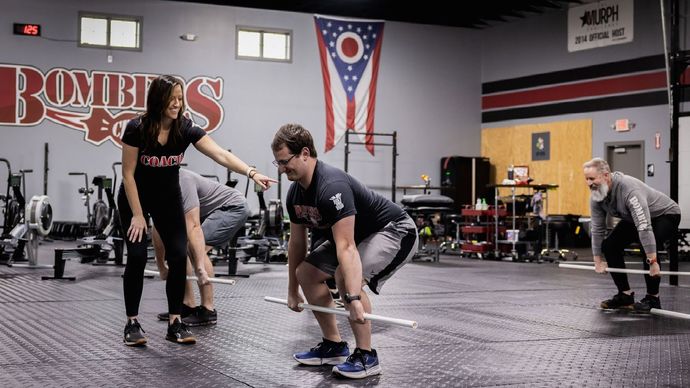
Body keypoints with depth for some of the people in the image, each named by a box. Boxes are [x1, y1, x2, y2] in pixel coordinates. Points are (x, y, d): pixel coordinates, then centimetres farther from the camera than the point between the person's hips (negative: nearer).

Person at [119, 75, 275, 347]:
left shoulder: (186, 129, -17)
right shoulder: (136, 129, -23)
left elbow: (221, 155, -28)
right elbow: (128, 174, -16)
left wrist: (251, 173, -42)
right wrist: (138, 215, -18)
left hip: (168, 199, 3)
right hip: (135, 198, -3)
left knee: (179, 256, -9)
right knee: (137, 256, -11)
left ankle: (175, 323, 1)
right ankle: (132, 323, 3)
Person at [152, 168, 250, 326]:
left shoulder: (181, 182, -31)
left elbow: (193, 227, -39)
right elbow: (158, 230, 7)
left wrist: (200, 269, -44)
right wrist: (161, 267, 10)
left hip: (233, 207, -10)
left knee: (196, 248, -23)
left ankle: (208, 311, -16)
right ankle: (188, 306, 9)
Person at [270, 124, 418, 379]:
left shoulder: (332, 187, -34)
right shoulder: (295, 193, -4)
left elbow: (346, 248, -41)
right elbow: (296, 242, 8)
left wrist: (354, 299, -45)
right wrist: (292, 291, 14)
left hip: (394, 230, -10)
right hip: (359, 234, 10)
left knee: (346, 278, -30)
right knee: (306, 273, 4)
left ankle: (366, 356, -16)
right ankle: (334, 346, 12)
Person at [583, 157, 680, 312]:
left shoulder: (629, 189, -40)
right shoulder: (595, 196, -15)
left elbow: (644, 227, -44)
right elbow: (597, 229, -6)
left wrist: (652, 262, -46)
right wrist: (598, 261, -7)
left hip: (664, 214, -8)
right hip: (633, 218, 8)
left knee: (649, 248, -31)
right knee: (609, 245, -7)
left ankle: (652, 298, -13)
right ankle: (625, 295, 1)